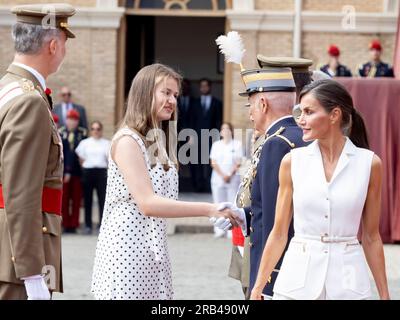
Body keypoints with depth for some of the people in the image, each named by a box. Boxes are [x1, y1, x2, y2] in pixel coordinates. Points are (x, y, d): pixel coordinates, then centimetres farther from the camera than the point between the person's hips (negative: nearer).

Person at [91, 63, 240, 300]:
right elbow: (146, 203, -19)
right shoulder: (127, 141, -10)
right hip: (127, 252, -8)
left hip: (154, 252, 8)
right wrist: (209, 210, -21)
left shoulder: (158, 142, 17)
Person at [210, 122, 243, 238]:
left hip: (233, 179, -2)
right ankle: (220, 230, 2)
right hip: (218, 178, 2)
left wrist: (230, 175, -12)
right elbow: (213, 163, 4)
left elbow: (238, 163, 0)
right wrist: (222, 175, -9)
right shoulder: (216, 145, 11)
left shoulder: (237, 144, 6)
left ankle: (232, 230, -7)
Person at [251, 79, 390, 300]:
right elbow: (279, 234, 6)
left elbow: (371, 236, 6)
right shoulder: (293, 161, 1)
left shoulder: (369, 163, -1)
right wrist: (258, 288, 4)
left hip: (347, 284, -1)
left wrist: (384, 294, 7)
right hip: (297, 280, 1)